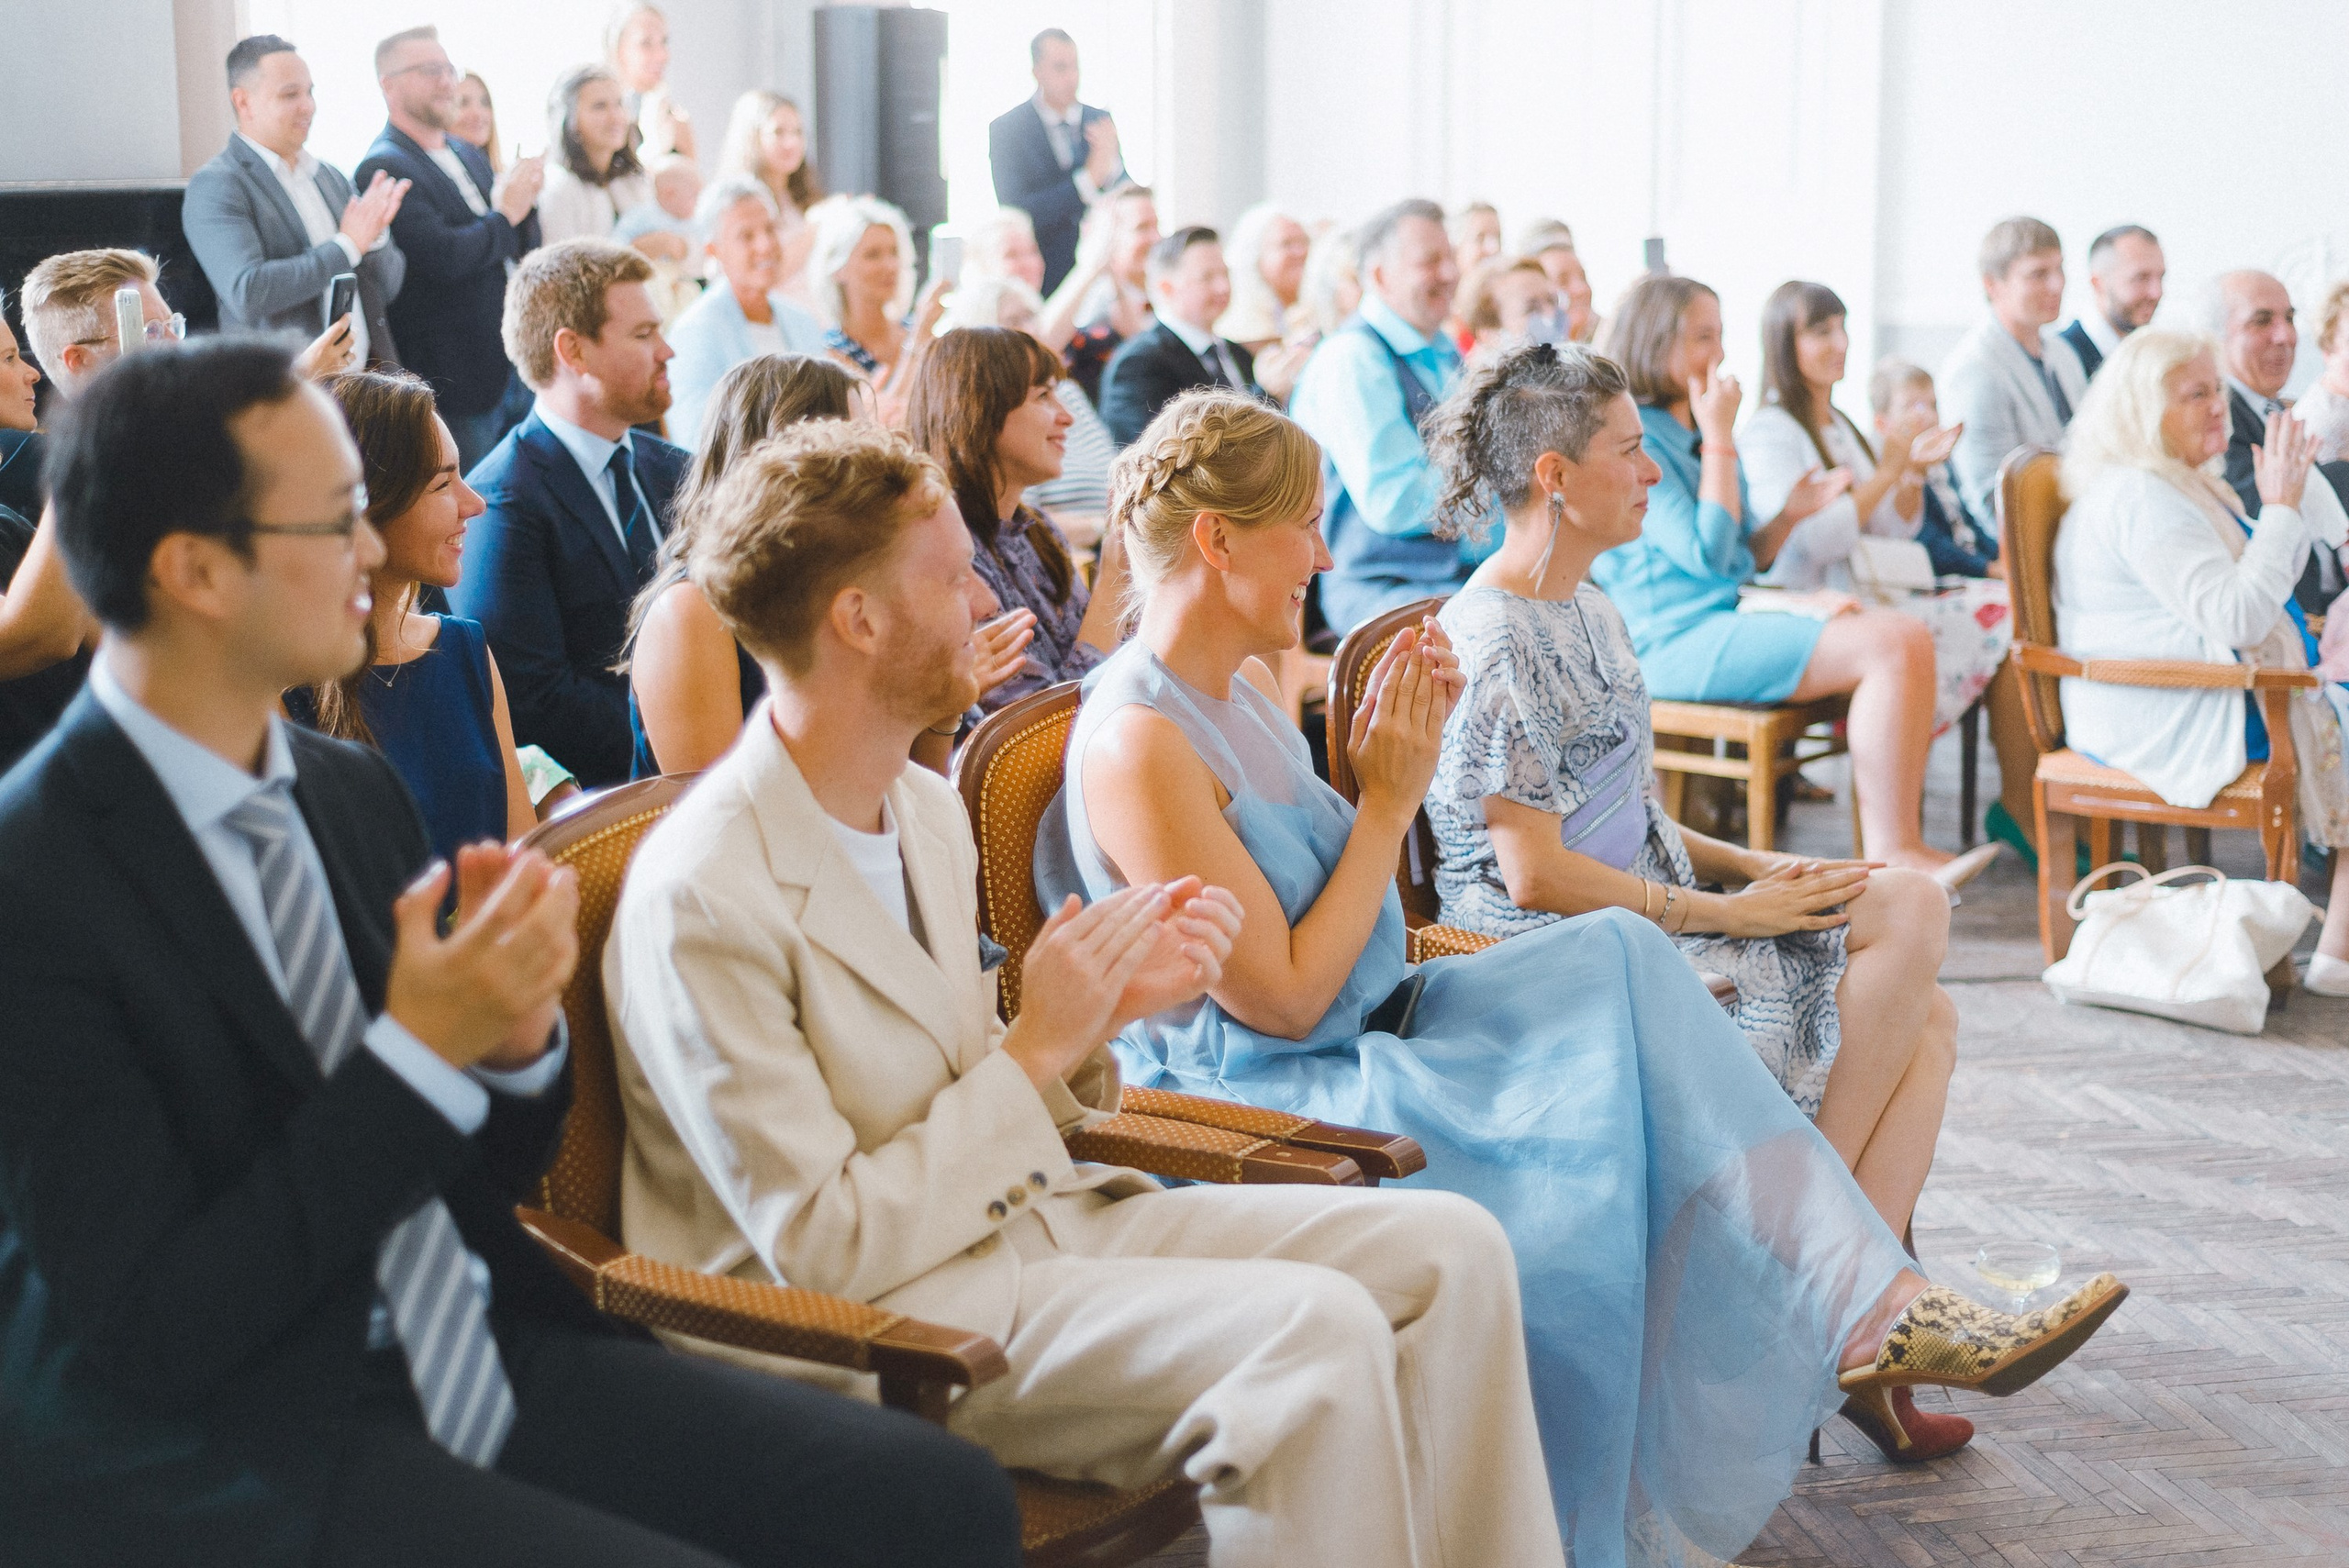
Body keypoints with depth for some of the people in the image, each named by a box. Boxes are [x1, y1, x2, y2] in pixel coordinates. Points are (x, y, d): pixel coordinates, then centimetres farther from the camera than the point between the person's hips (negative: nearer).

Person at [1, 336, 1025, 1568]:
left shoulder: (352, 788, 7)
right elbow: (151, 1333, -17)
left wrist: (517, 1036, -8)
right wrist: (419, 1052, -21)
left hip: (482, 1354, 7)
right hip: (221, 1456, -6)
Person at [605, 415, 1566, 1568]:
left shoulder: (928, 812, 9)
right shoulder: (698, 902, -18)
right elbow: (823, 1248, -18)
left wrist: (1104, 1008, -2)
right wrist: (1038, 1047, -15)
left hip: (1025, 1212, 9)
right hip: (875, 1307, -8)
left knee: (1449, 1250, -7)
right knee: (1319, 1332, -28)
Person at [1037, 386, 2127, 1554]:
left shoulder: (1245, 684, 10)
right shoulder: (1138, 744, -21)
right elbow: (1285, 1001, -21)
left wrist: (1389, 754, -1)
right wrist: (1390, 798, -14)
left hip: (1364, 1028, 9)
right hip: (1255, 1099, -9)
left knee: (1620, 958, -8)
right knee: (1579, 1130, -21)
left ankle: (1873, 1314, -10)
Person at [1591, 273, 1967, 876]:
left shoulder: (1695, 434, 19)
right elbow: (1705, 554, -18)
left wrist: (1790, 514, 2)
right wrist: (1720, 437, -12)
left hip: (1730, 618, 10)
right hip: (1678, 644, -9)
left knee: (1910, 635, -7)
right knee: (1893, 645, -20)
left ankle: (1886, 841, -14)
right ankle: (1892, 852, -18)